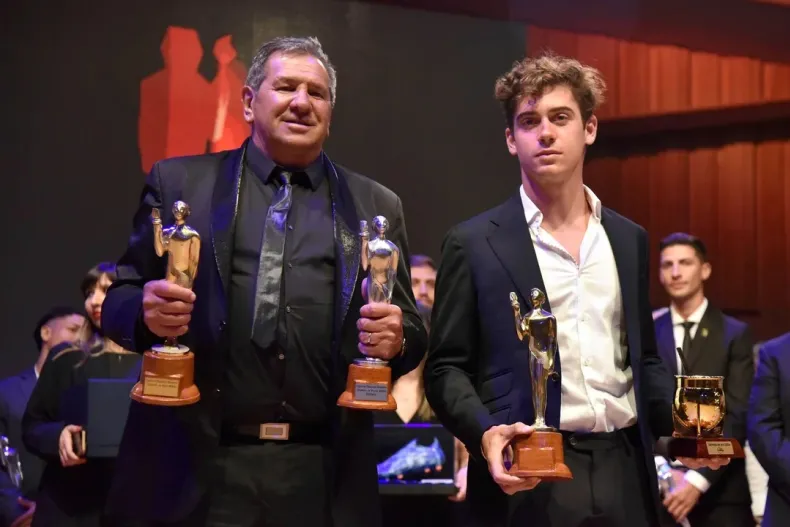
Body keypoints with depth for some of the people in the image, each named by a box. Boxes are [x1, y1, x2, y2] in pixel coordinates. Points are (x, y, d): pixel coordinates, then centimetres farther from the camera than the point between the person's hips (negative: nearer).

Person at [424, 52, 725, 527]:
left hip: (624, 472, 4)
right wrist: (485, 433, -19)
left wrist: (682, 422, 0)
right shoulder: (474, 243, -1)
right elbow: (446, 367, -2)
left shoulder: (630, 239, 12)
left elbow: (643, 358, 17)